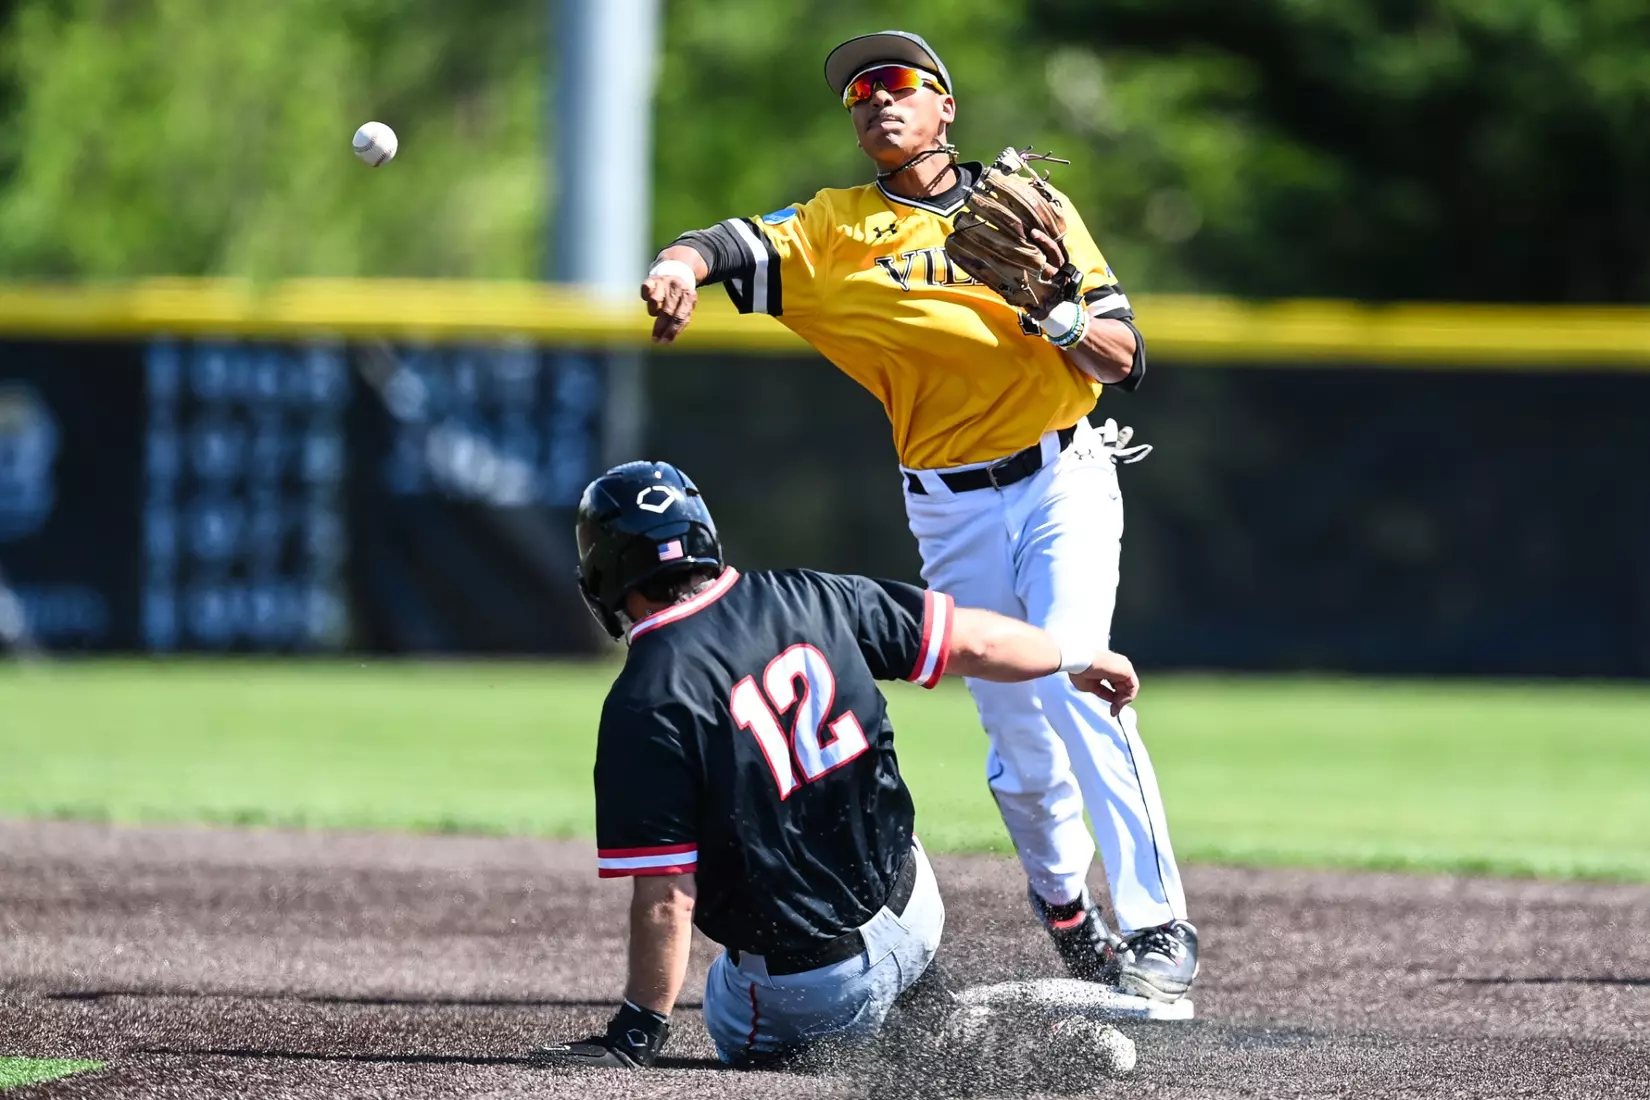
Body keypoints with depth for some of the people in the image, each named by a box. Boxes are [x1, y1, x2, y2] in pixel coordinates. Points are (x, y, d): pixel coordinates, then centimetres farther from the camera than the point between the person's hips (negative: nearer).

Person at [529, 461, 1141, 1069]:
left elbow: (666, 899, -21)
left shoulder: (647, 704, -21)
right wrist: (1077, 658, 25)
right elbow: (974, 642, 5)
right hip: (914, 911, 6)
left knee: (734, 1027, 27)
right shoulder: (803, 599, -4)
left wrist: (636, 1035, -11)